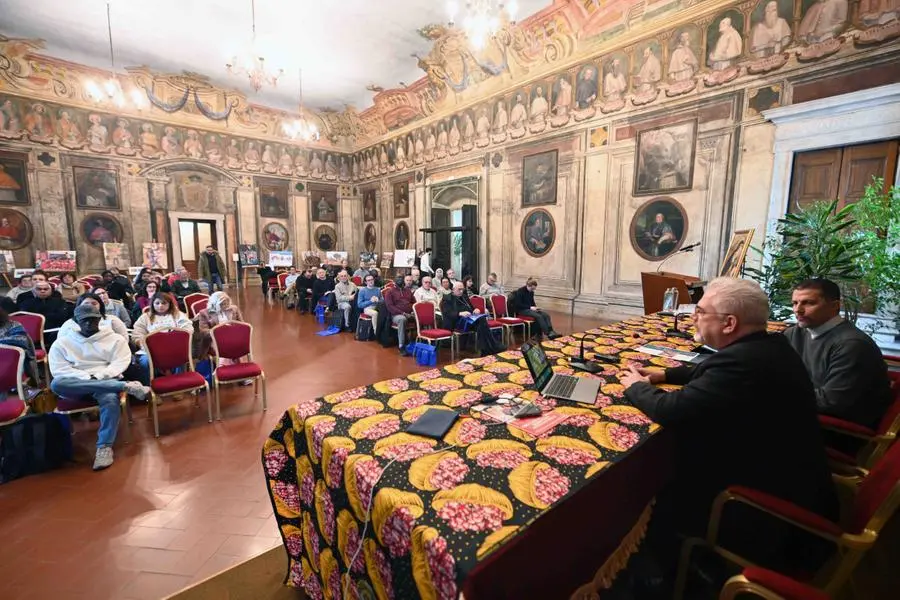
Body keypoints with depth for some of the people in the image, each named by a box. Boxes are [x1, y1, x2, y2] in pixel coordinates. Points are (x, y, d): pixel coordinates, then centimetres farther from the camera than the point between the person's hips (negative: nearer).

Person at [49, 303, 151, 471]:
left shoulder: (115, 339, 11)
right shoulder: (62, 343, 14)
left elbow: (120, 362, 0)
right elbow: (59, 369, 2)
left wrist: (98, 376, -16)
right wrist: (87, 378, -14)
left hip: (106, 381, -2)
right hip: (75, 384, 2)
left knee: (111, 399, -37)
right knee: (56, 383, -35)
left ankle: (105, 447, -28)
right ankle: (126, 386, -39)